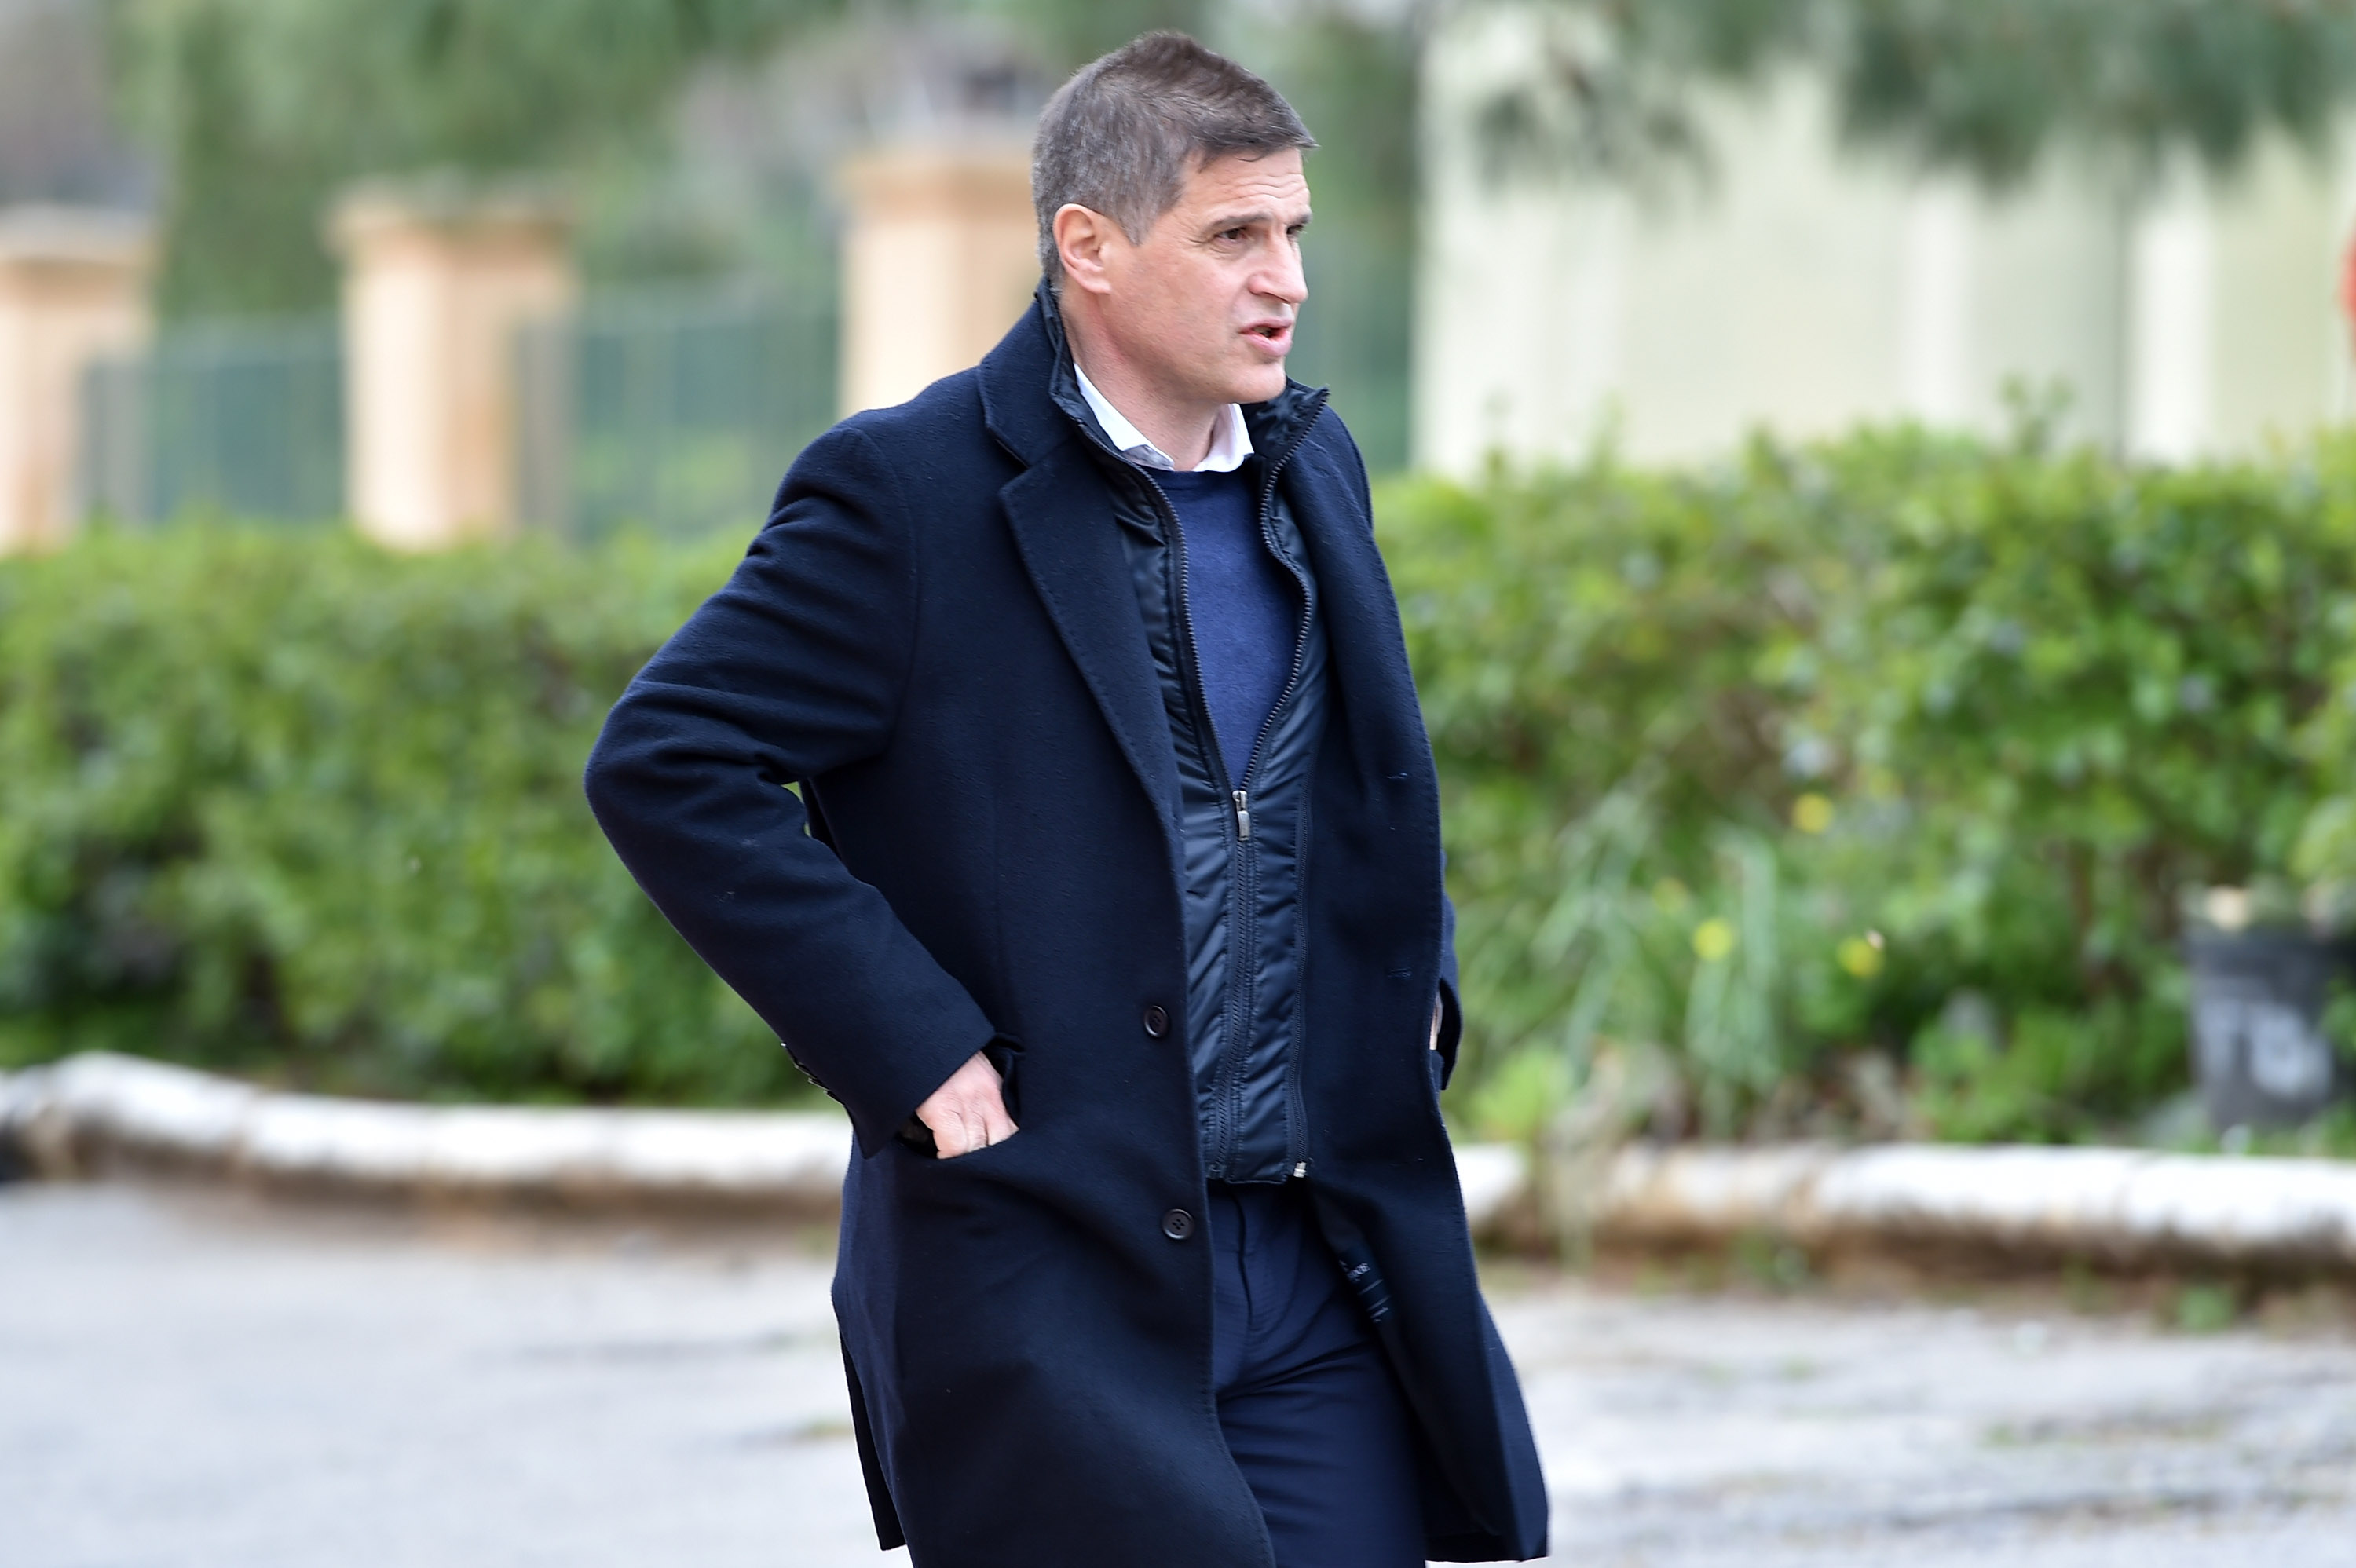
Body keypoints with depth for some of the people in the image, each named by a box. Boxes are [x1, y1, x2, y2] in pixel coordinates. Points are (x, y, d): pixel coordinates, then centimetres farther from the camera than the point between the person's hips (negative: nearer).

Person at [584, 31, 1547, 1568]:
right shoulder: (909, 493, -9)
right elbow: (663, 764, -14)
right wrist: (907, 1049, -17)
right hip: (1047, 1291, -6)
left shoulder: (1312, 466, 12)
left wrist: (1413, 983, 13)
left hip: (1323, 1291, 6)